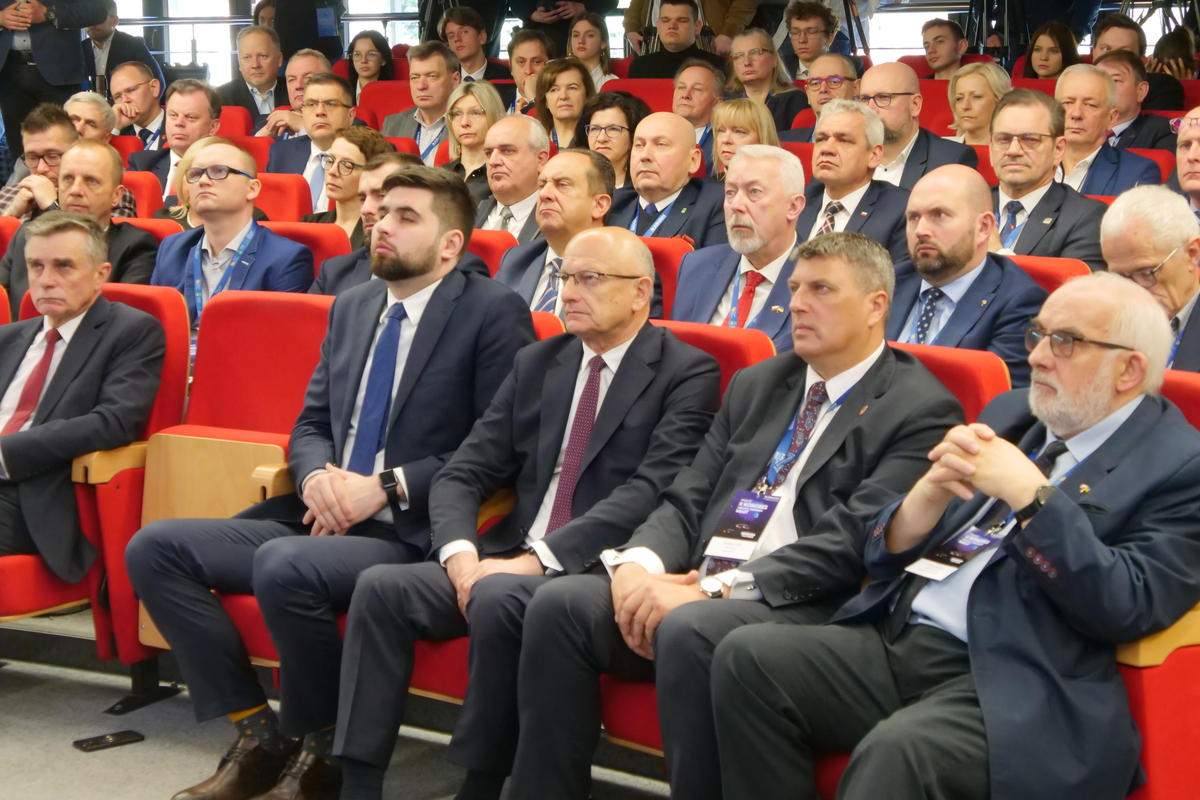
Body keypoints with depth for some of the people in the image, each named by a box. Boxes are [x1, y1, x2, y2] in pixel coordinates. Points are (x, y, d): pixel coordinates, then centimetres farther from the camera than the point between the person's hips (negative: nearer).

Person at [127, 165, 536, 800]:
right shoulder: (351, 307, 17)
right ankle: (259, 736, -3)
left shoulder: (492, 313, -4)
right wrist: (316, 476, -4)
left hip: (414, 533, -7)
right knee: (155, 548, -8)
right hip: (323, 518, 8)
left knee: (285, 565, -35)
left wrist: (387, 486, -16)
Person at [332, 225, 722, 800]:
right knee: (381, 588, -16)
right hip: (510, 562, 6)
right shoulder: (536, 364, 16)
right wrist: (460, 553, -11)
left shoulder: (687, 374, -3)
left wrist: (537, 559, -23)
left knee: (497, 598, -34)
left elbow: (650, 493, -16)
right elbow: (463, 473, 11)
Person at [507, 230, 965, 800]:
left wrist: (713, 589, -21)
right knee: (559, 604, -14)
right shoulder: (755, 386, 21)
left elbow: (851, 540, -15)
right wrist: (638, 563, -7)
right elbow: (687, 500, 16)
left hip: (806, 607, -7)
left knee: (690, 630, -35)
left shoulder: (921, 411, -3)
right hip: (696, 590, 7)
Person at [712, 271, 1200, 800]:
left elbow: (1130, 607, -15)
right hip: (894, 642, 7)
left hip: (1010, 689, -7)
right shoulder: (1009, 415, 19)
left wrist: (1031, 494, -16)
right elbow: (884, 553, 17)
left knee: (898, 750, -35)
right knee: (747, 657, -15)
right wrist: (933, 489, -5)